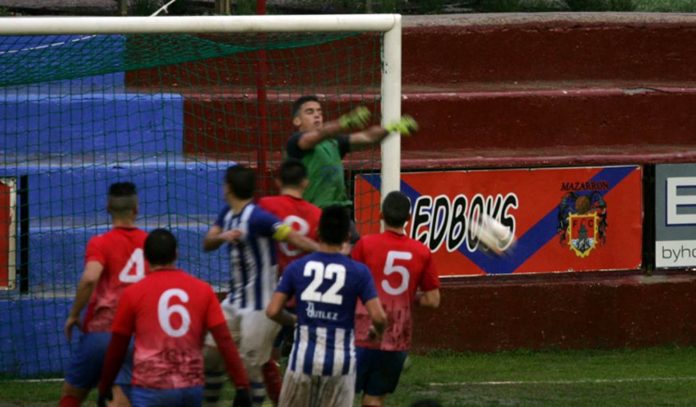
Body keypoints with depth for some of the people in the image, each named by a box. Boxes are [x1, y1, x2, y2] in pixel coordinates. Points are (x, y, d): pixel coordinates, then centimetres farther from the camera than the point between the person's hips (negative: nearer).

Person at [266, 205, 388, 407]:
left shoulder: (297, 267, -1)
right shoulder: (358, 272, -6)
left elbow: (273, 311, -3)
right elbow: (378, 316, -12)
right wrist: (377, 331, 12)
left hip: (304, 357, 1)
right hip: (340, 360, -1)